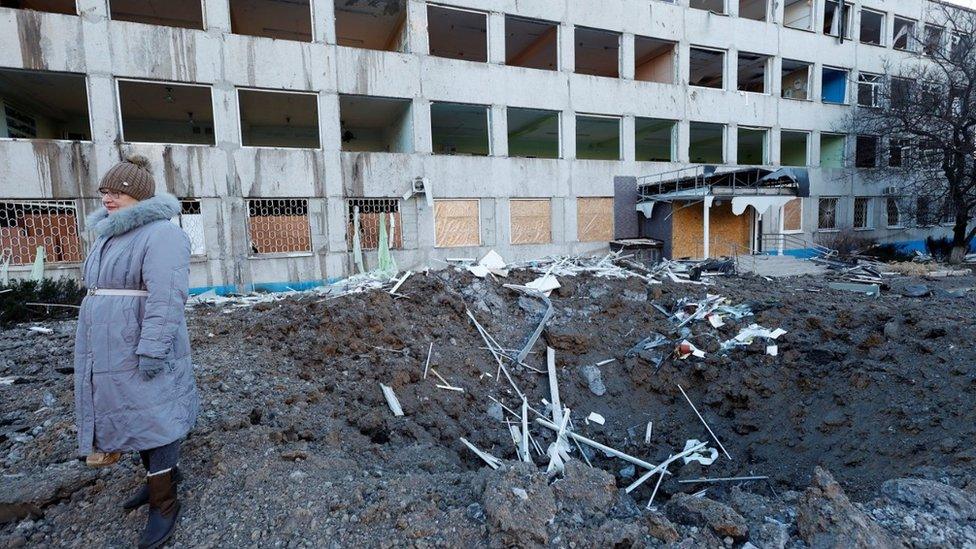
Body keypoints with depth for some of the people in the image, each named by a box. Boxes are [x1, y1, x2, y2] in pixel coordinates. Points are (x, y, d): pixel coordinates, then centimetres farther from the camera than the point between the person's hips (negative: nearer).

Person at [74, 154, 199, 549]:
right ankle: (163, 472, 37)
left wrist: (152, 350, -27)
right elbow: (102, 290, 20)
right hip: (109, 349, 9)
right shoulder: (110, 234, 12)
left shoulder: (161, 234, -18)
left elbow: (166, 298, -25)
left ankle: (164, 502, 14)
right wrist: (96, 348, 22)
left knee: (152, 416, 0)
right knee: (129, 411, 19)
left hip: (139, 350, -9)